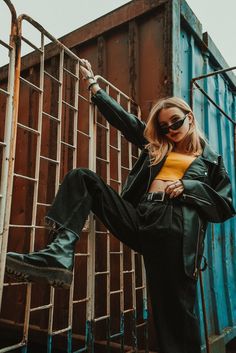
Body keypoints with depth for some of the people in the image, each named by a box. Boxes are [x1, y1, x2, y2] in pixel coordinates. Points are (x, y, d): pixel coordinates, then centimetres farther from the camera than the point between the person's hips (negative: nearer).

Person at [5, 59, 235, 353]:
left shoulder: (211, 160, 19)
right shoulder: (155, 147, 26)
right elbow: (123, 119, 29)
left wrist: (186, 187, -5)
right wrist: (93, 84, 35)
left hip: (176, 227, -3)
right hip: (139, 218, 4)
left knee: (174, 312, -11)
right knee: (82, 179, -6)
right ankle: (60, 255, -25)